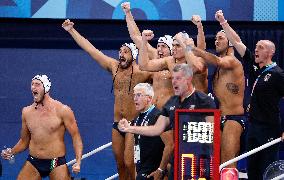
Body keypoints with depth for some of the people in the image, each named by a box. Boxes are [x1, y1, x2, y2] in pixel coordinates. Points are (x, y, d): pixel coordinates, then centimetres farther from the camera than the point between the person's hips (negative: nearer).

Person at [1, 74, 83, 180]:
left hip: (56, 164, -3)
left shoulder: (62, 110, -6)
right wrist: (11, 152, -1)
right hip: (33, 163, 3)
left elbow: (75, 136, -4)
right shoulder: (27, 112, 7)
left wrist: (78, 161, -16)